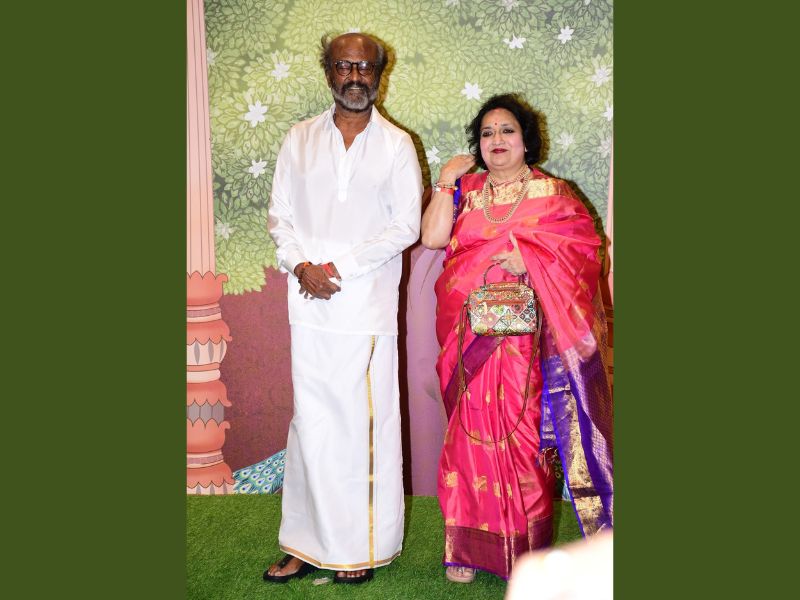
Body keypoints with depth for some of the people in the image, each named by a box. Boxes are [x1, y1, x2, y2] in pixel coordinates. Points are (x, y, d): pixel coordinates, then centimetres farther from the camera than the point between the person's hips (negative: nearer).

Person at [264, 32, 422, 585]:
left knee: (366, 425, 2)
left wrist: (341, 266, -10)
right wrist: (301, 265, -9)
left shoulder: (397, 145, 3)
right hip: (311, 306, 3)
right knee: (312, 424, 7)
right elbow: (281, 216, 10)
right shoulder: (300, 139, 11)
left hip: (368, 307, -2)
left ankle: (365, 546, 17)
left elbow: (406, 227, -3)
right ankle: (309, 544, 20)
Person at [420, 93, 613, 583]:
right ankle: (469, 546, 14)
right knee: (472, 430, 3)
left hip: (525, 336, -2)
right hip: (470, 336, 2)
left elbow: (585, 246, -4)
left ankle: (527, 551, 10)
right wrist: (446, 181, -1)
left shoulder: (551, 193, 7)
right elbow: (433, 238, -1)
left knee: (524, 432, -3)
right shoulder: (464, 190, 14)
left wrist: (531, 262, -16)